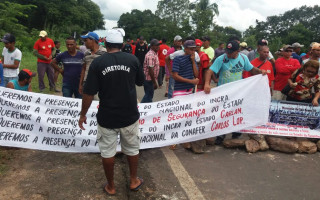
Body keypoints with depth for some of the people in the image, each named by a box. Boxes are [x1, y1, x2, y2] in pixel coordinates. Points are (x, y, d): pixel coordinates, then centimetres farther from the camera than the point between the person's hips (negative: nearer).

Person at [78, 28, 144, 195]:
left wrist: (83, 114, 1)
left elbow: (89, 92, -11)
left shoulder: (98, 62, -10)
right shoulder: (133, 59, -5)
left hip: (107, 116, -1)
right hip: (130, 115, 2)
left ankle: (111, 186, 28)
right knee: (132, 149, 20)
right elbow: (140, 82, 10)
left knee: (107, 151, 14)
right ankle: (134, 181, 34)